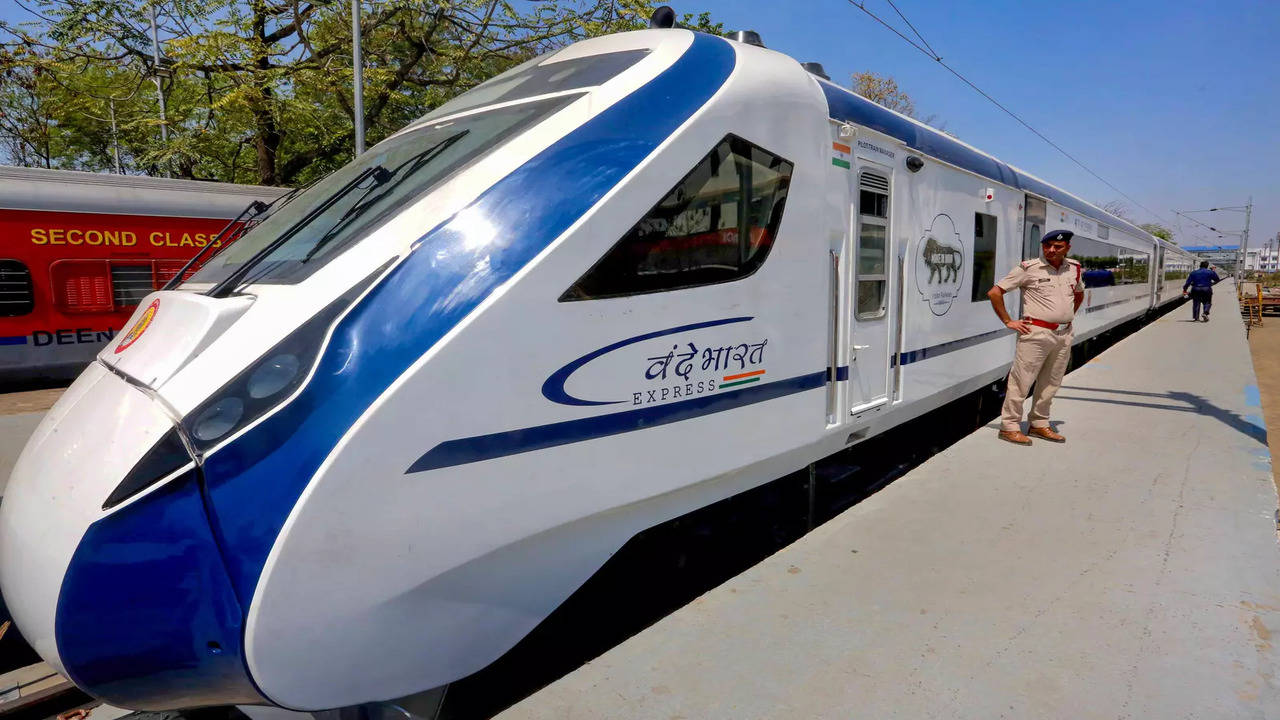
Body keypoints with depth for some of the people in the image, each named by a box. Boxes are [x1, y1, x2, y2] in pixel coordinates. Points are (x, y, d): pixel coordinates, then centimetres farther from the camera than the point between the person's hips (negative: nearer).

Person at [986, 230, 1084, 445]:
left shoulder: (1073, 269, 11)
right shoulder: (1029, 268, -7)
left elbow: (1079, 294, 33)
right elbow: (994, 292, -7)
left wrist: (1068, 317, 20)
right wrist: (1008, 321, -7)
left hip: (1064, 334, 6)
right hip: (1036, 333, -6)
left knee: (1050, 383, 12)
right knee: (1022, 380, -5)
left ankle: (1039, 424, 24)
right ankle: (1009, 426, 3)